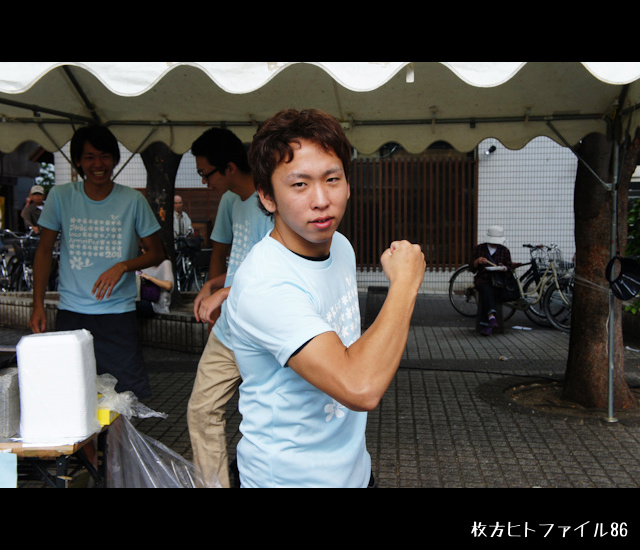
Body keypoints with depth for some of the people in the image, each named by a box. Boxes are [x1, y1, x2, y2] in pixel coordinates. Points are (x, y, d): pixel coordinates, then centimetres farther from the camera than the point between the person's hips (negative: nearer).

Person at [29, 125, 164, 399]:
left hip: (118, 313, -1)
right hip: (70, 313, 1)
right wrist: (38, 305, 1)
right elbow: (44, 250, 7)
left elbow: (157, 253, 4)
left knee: (129, 393, -3)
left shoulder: (133, 200, -1)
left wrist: (122, 266, -14)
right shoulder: (60, 196, 2)